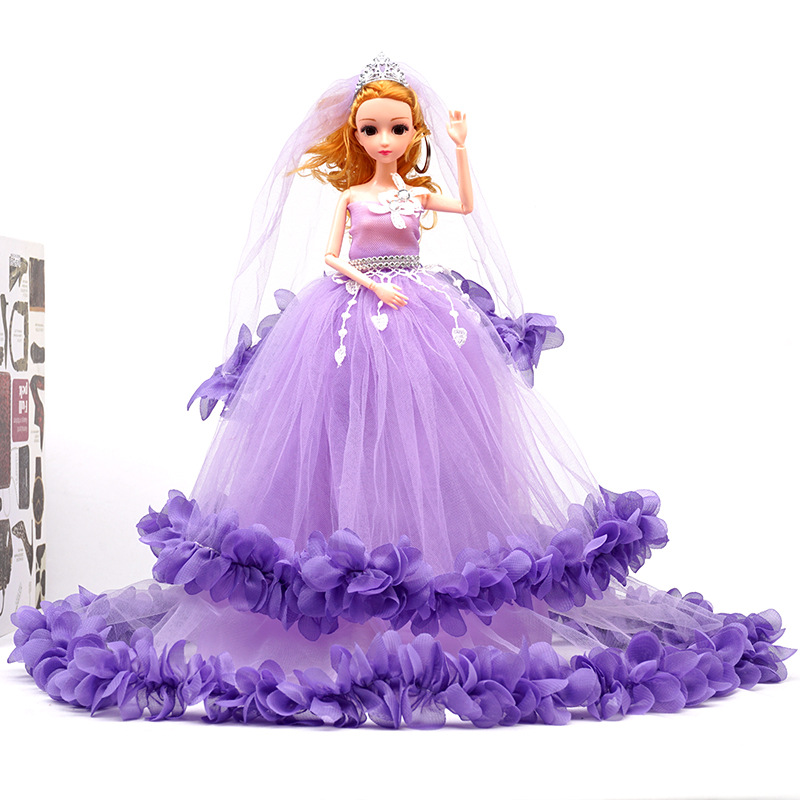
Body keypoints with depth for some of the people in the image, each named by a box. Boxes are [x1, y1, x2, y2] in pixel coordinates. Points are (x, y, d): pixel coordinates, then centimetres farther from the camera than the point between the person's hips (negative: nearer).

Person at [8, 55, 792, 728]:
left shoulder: (421, 192, 12)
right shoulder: (348, 196, 6)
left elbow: (469, 205, -3)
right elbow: (328, 258, -2)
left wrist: (460, 148, -7)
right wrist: (373, 287, -15)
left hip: (423, 324, 2)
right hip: (352, 322, -2)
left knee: (425, 445, -2)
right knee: (347, 445, -6)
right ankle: (347, 599, -1)